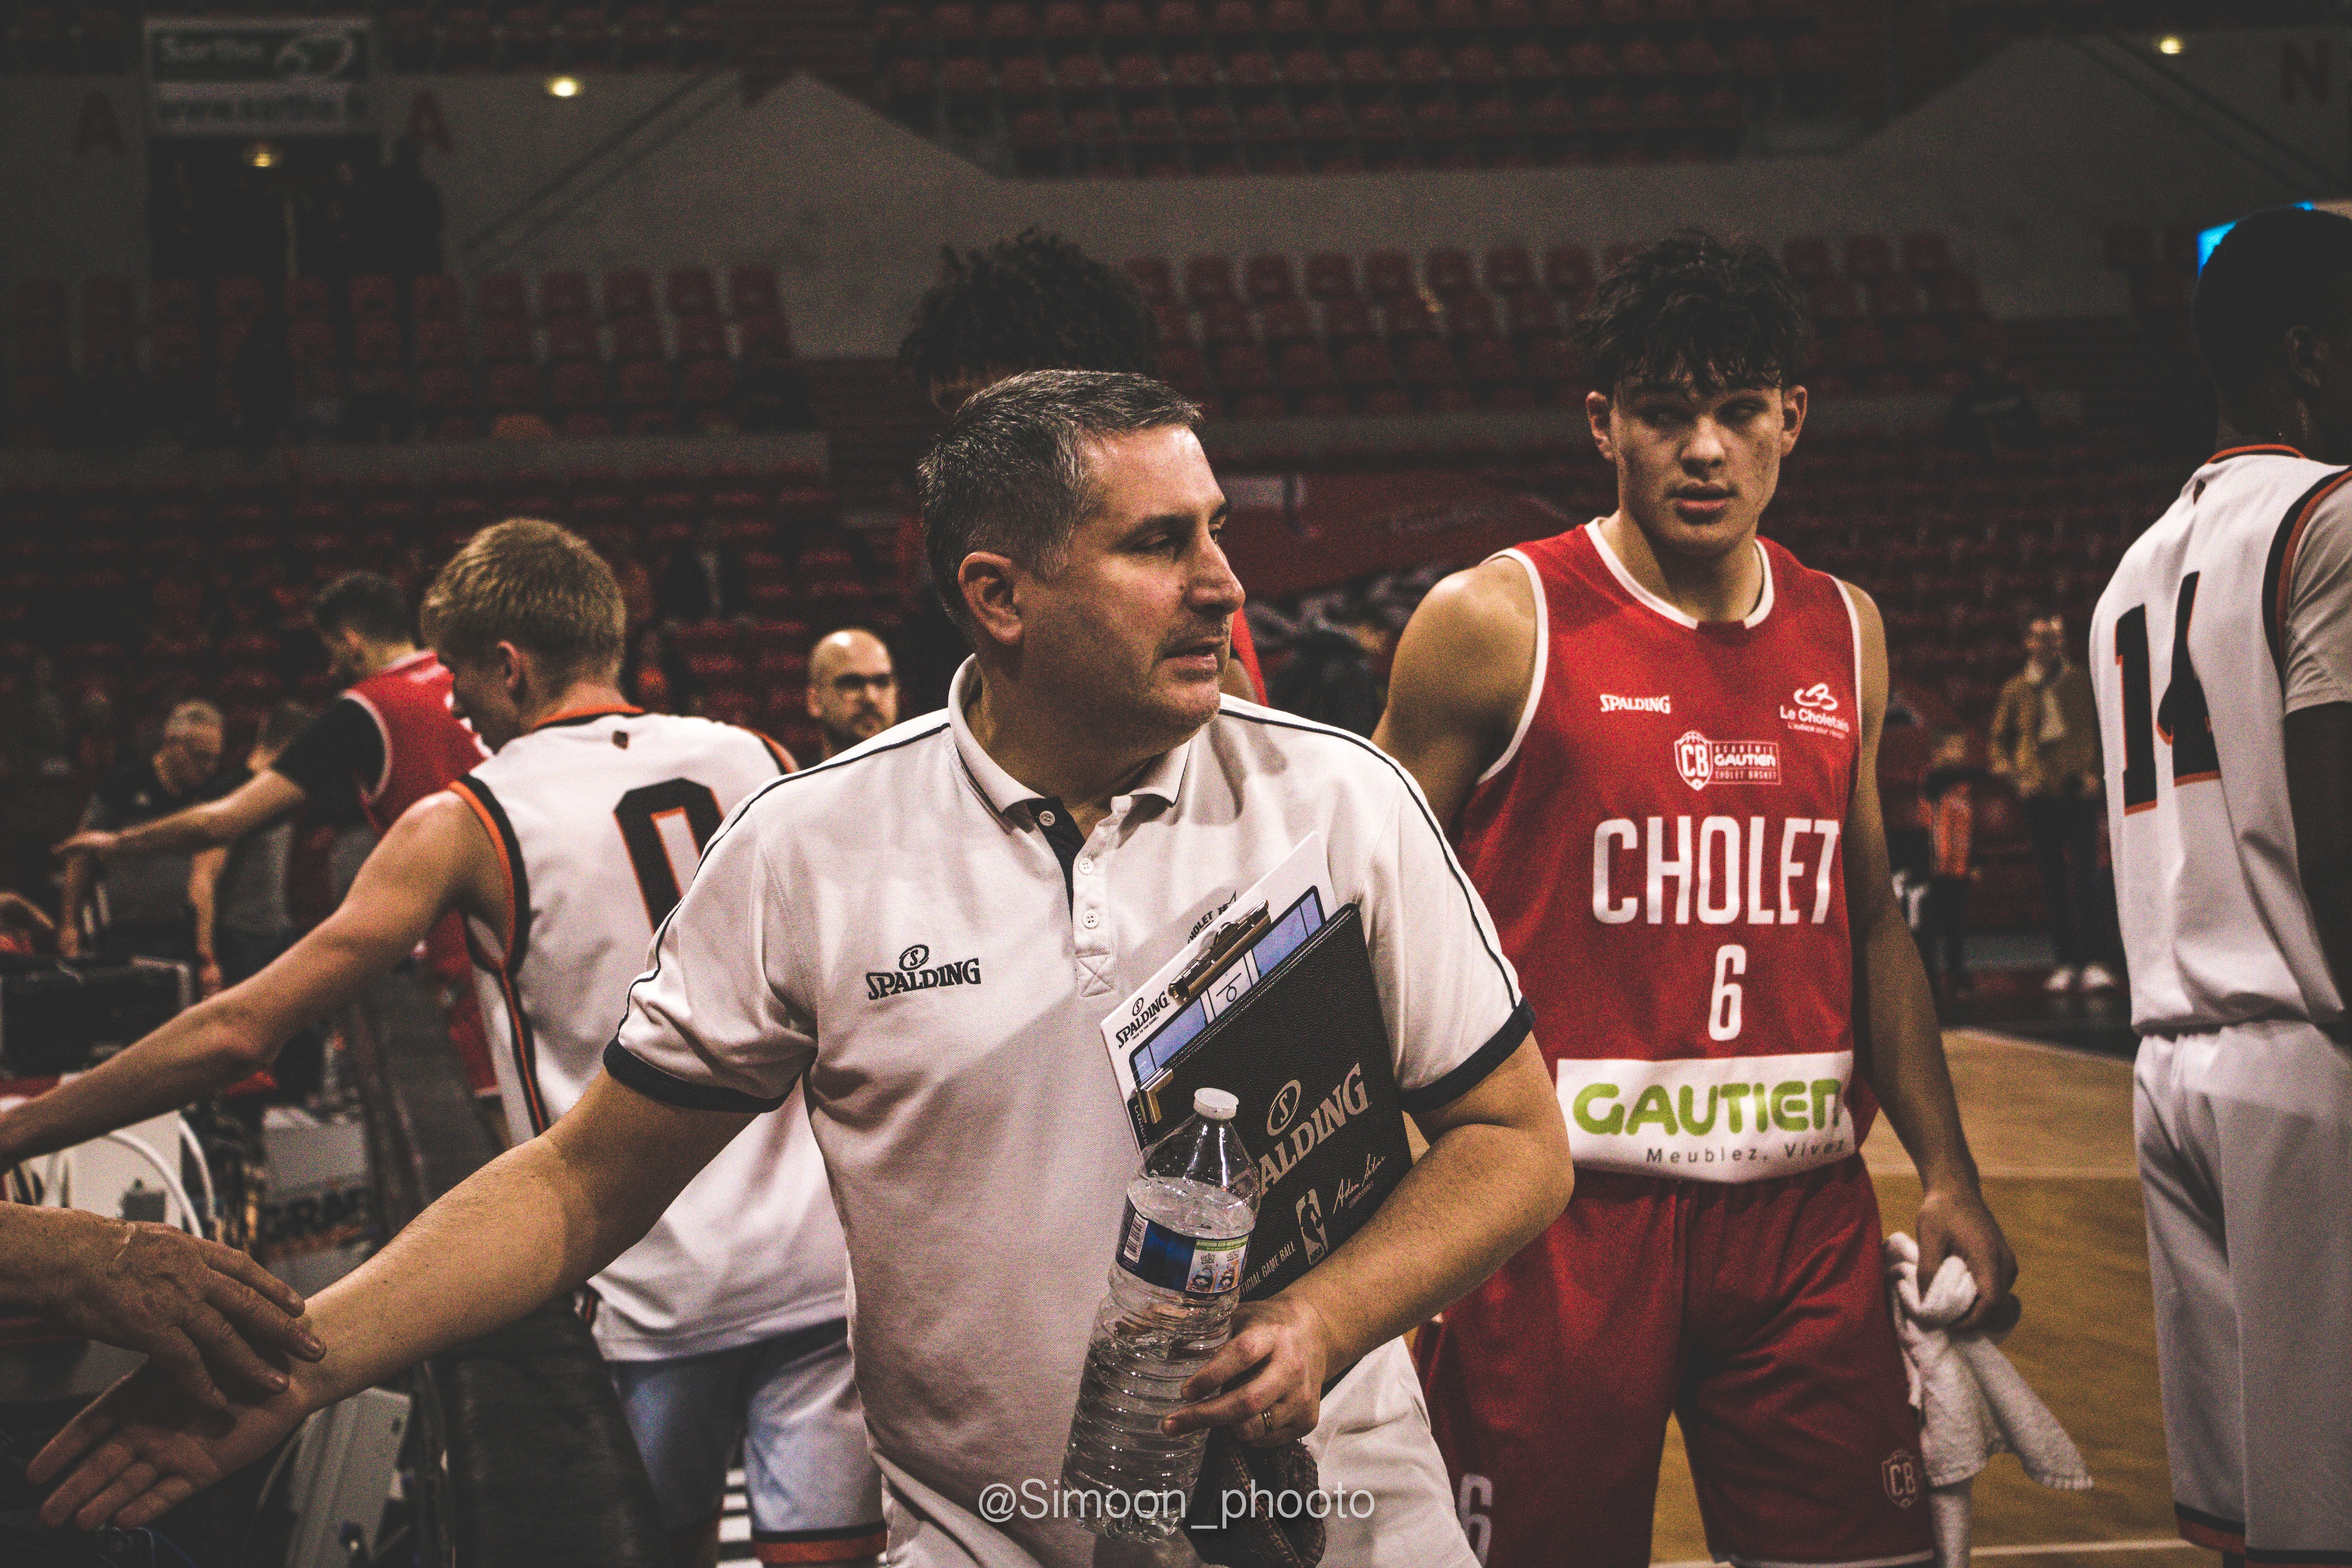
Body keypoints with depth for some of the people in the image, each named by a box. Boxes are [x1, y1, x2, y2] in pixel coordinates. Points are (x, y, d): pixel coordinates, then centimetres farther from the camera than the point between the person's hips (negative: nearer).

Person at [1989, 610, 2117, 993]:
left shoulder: (2083, 682, 8)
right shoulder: (2016, 691, 9)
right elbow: (2000, 739, 17)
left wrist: (2097, 772, -1)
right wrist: (2016, 777, 2)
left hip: (2078, 790, -1)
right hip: (2038, 793, 2)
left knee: (2081, 877, -10)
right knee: (2052, 881, 2)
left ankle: (2091, 961, -11)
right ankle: (2064, 963, 6)